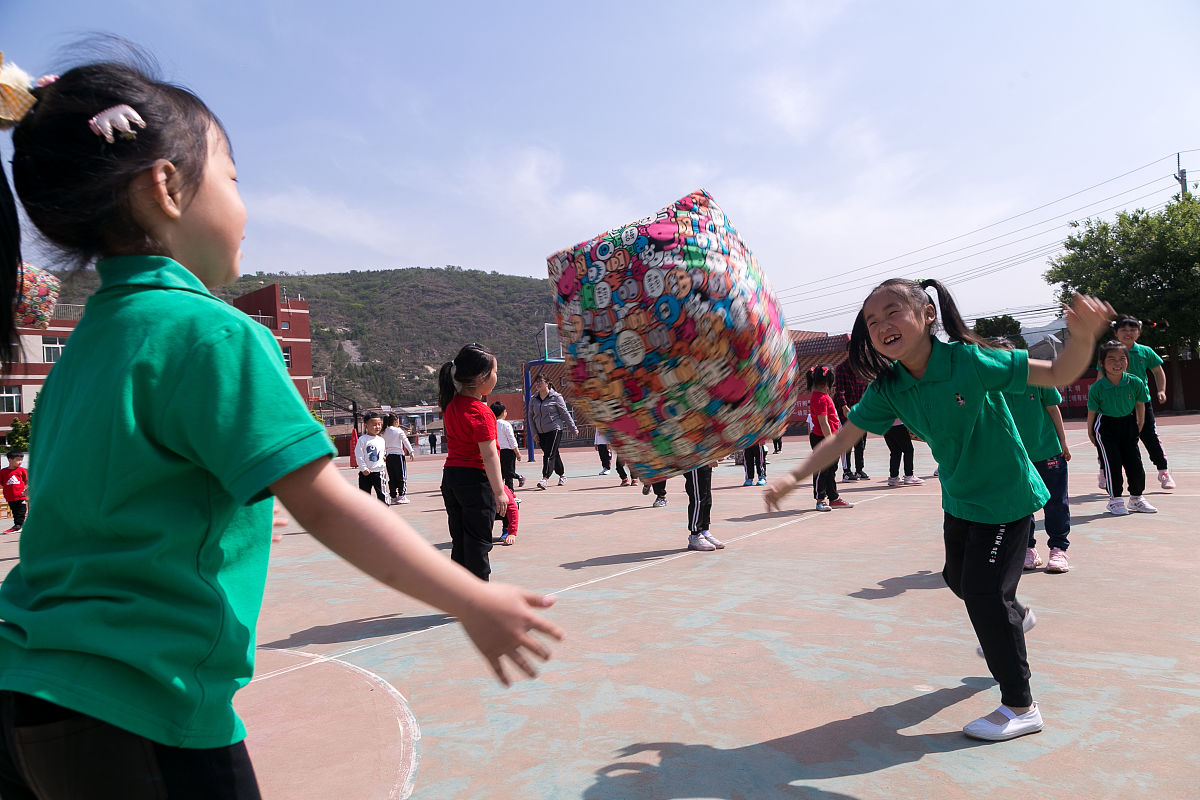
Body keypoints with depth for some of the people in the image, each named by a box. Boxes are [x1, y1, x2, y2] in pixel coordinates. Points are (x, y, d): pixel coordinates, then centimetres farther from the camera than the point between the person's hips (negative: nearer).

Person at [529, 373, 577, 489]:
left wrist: (574, 429, 0)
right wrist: (534, 433, 5)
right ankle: (562, 475, 30)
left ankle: (545, 478, -19)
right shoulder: (533, 399, 6)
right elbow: (531, 416, 12)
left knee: (549, 454, -14)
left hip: (555, 429, -5)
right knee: (554, 455, 14)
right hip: (541, 433, 5)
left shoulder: (555, 397, -5)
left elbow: (565, 414, -2)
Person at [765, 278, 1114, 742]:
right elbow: (845, 437, -9)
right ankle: (1015, 617, 58)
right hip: (959, 500, 6)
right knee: (958, 578, 23)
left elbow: (1058, 374, -21)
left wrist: (1083, 336, -42)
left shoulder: (969, 360, -27)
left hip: (1006, 497, -6)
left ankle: (1020, 707, 13)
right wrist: (795, 476, -17)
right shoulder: (888, 388, -13)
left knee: (985, 594, -8)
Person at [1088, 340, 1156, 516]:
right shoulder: (1097, 388, -18)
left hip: (1128, 424, 3)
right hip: (1106, 426, -3)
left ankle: (1136, 498, 25)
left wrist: (1139, 425, 11)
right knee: (1112, 462, -6)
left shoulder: (1136, 383, -12)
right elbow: (1092, 411, -6)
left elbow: (1140, 404, 4)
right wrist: (1090, 432, 2)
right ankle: (1115, 499, 9)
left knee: (1134, 462, 6)